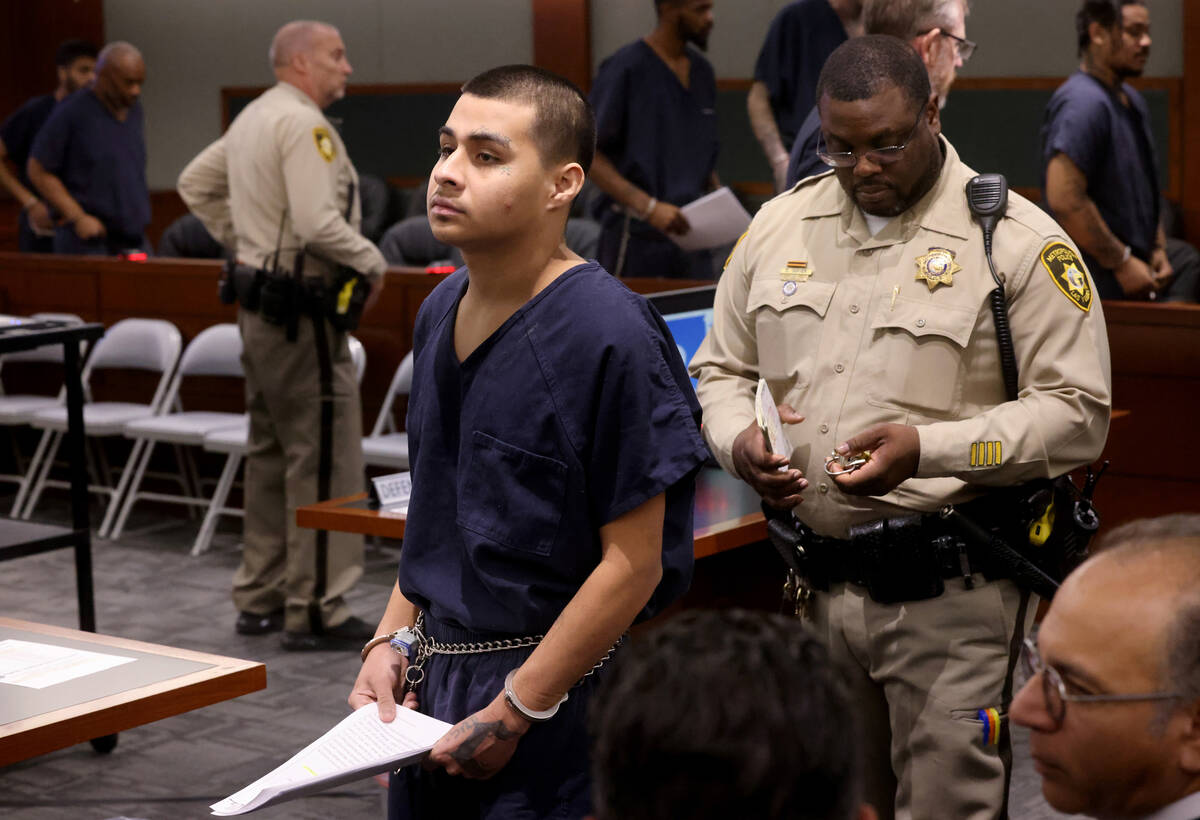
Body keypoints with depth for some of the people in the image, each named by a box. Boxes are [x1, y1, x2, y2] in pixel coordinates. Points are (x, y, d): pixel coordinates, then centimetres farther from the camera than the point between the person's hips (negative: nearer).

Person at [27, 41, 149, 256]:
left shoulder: (134, 109, 11)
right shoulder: (72, 113, -9)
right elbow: (37, 171, -9)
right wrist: (78, 218, -14)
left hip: (133, 239, 6)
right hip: (86, 239, -6)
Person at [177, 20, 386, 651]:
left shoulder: (251, 119, 15)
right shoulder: (302, 123, -16)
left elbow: (196, 183, 26)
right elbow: (318, 223, -26)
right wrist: (372, 261, -11)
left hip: (260, 304, 10)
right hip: (301, 308, -10)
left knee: (271, 455, 16)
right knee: (323, 459, -5)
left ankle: (260, 598, 24)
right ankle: (315, 611, -2)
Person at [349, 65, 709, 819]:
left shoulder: (608, 336, -17)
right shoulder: (441, 312, 6)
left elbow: (632, 565, -17)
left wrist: (513, 712, -15)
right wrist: (390, 643, 5)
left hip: (554, 688, -7)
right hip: (431, 674, 7)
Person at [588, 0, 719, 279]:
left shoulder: (702, 71, 13)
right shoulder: (625, 68, -9)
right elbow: (588, 154, -13)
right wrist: (648, 206, -21)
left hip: (688, 232, 6)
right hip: (637, 237, -6)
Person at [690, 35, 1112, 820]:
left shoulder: (1020, 241, -7)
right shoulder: (779, 226, 10)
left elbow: (1076, 412, -10)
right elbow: (723, 369, 19)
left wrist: (929, 450, -21)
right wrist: (741, 442, -4)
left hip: (951, 593, -5)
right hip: (816, 585, 5)